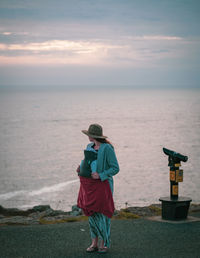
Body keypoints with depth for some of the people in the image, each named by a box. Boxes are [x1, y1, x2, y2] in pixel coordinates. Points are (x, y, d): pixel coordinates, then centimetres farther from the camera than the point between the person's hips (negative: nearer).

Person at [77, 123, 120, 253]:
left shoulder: (107, 148, -12)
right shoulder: (89, 147, 10)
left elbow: (115, 168, -12)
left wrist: (100, 175, -21)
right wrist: (81, 167, 6)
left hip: (101, 183, -7)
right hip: (88, 184, 7)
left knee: (102, 213, -3)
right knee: (92, 213, 9)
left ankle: (104, 243, 7)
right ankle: (94, 243, 16)